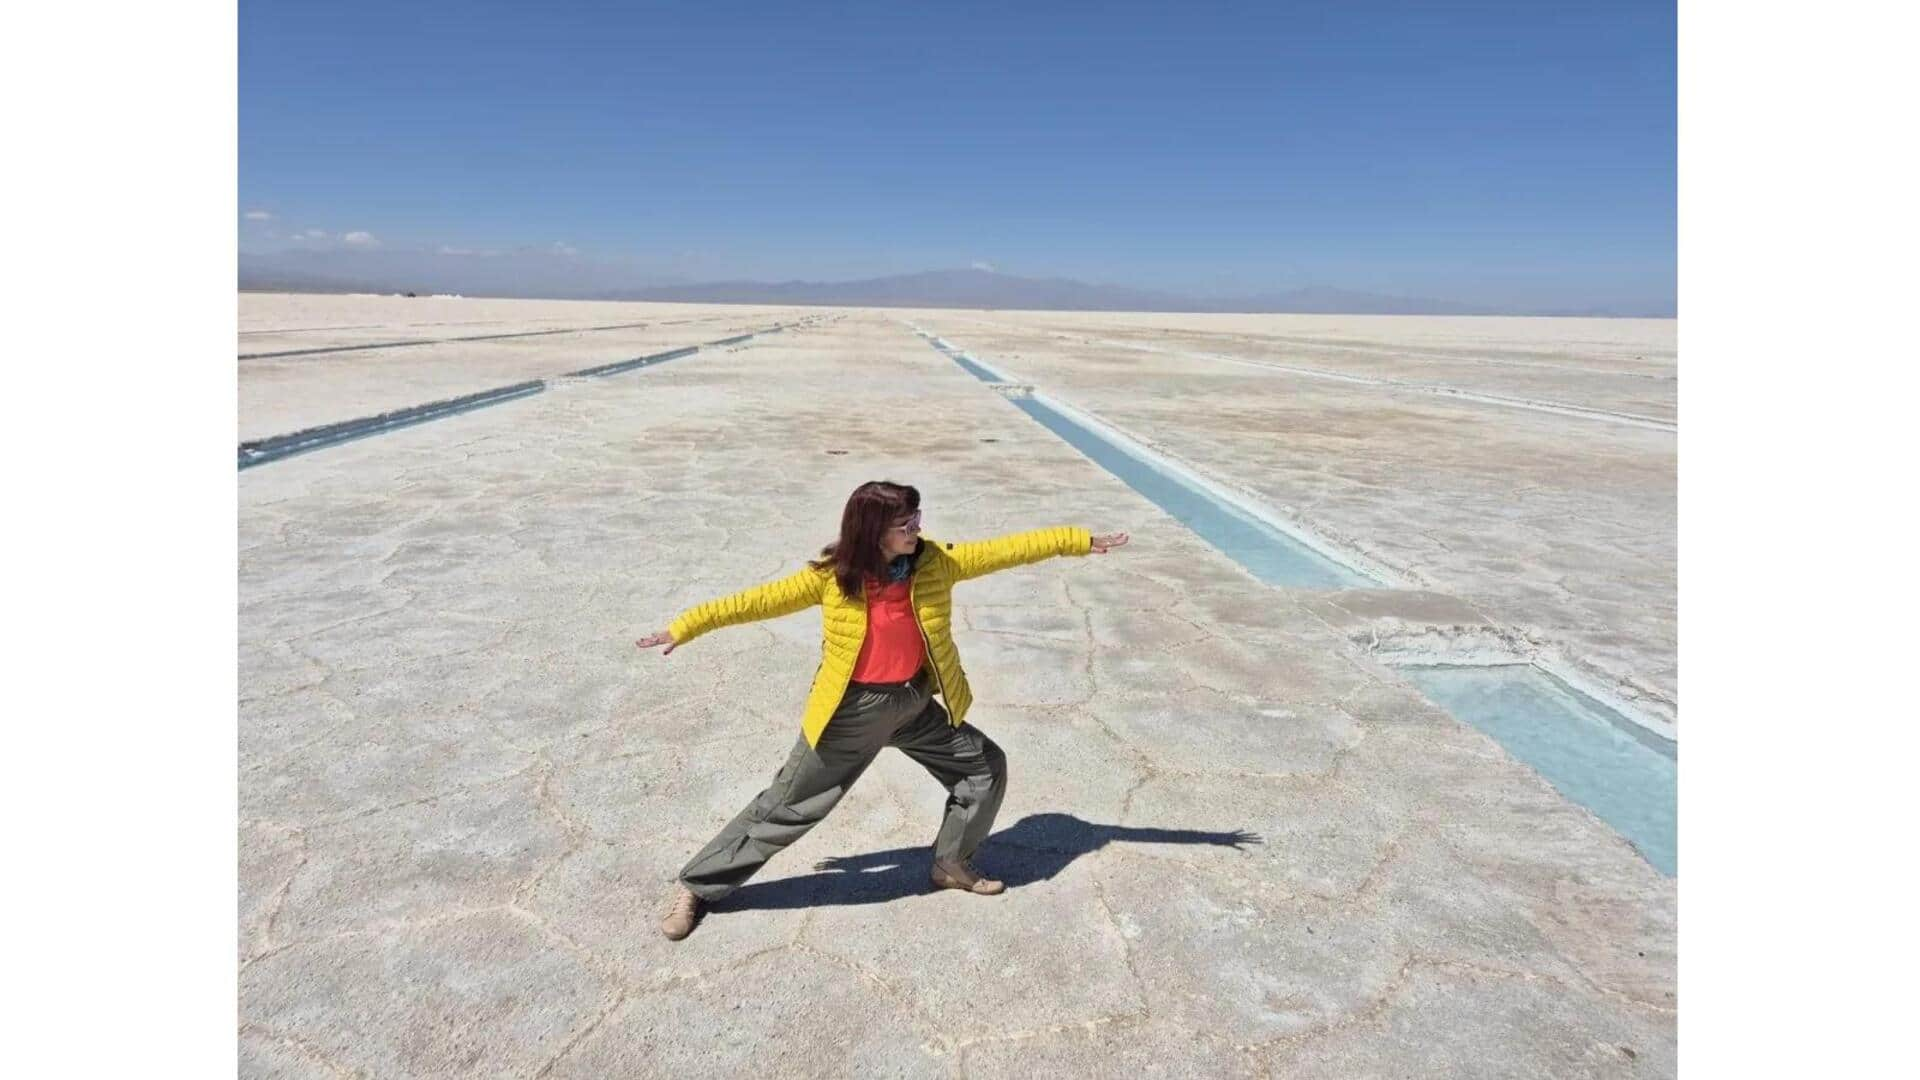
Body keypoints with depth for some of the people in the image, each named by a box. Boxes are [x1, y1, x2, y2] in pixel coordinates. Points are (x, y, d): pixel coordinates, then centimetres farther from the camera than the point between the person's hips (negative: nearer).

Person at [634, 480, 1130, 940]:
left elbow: (1005, 549, -8)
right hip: (850, 711, -4)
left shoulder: (935, 563, -10)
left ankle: (952, 863, 32)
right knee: (785, 807, 3)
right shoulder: (832, 577, -18)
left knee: (987, 767, 9)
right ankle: (695, 886, 22)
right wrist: (685, 627, -11)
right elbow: (759, 600, -12)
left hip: (914, 705, 4)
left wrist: (1078, 540, -7)